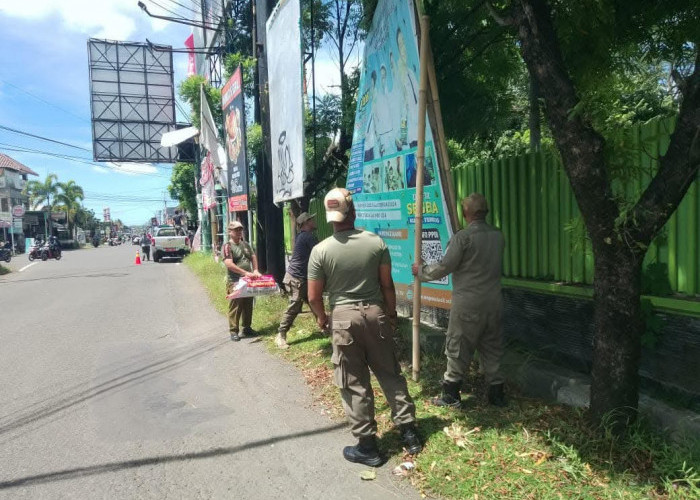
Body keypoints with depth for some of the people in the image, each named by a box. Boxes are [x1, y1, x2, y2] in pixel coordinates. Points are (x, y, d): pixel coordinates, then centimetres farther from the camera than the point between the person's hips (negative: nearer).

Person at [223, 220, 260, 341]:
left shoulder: (246, 244, 14)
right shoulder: (227, 246, -8)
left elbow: (253, 257, 17)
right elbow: (229, 264, -19)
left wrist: (255, 270, -1)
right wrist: (245, 273, -23)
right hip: (234, 282, -7)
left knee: (248, 306, 12)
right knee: (235, 307, -4)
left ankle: (247, 328, 25)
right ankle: (233, 331, 4)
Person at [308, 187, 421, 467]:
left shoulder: (321, 250, -10)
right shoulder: (376, 242, -4)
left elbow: (314, 296, -5)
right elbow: (387, 285, 1)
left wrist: (321, 318, 14)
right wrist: (392, 313, 15)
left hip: (344, 318, -2)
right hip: (375, 313, 3)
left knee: (354, 384, 7)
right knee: (390, 374, 16)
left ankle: (366, 446, 18)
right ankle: (408, 431, 26)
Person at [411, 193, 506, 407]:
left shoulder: (463, 237, -14)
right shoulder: (498, 236, 5)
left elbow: (444, 267, -12)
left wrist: (421, 271, 5)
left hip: (468, 304, -6)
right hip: (494, 302, 6)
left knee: (458, 349, 5)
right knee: (492, 347, 15)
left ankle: (451, 395, 14)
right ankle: (496, 393, 23)